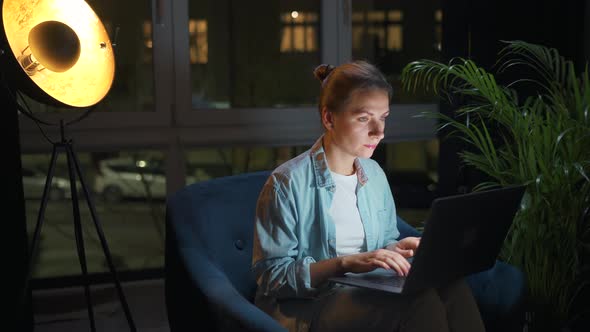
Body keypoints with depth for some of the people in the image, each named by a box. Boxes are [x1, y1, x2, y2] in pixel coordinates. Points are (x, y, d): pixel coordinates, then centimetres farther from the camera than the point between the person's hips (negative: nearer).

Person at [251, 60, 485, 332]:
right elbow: (270, 275, -14)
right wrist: (346, 263, -24)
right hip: (306, 307, -6)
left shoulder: (374, 174, 11)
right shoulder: (287, 183, -12)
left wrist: (397, 249, -3)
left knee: (453, 288, -25)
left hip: (366, 293, 7)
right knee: (421, 303, -32)